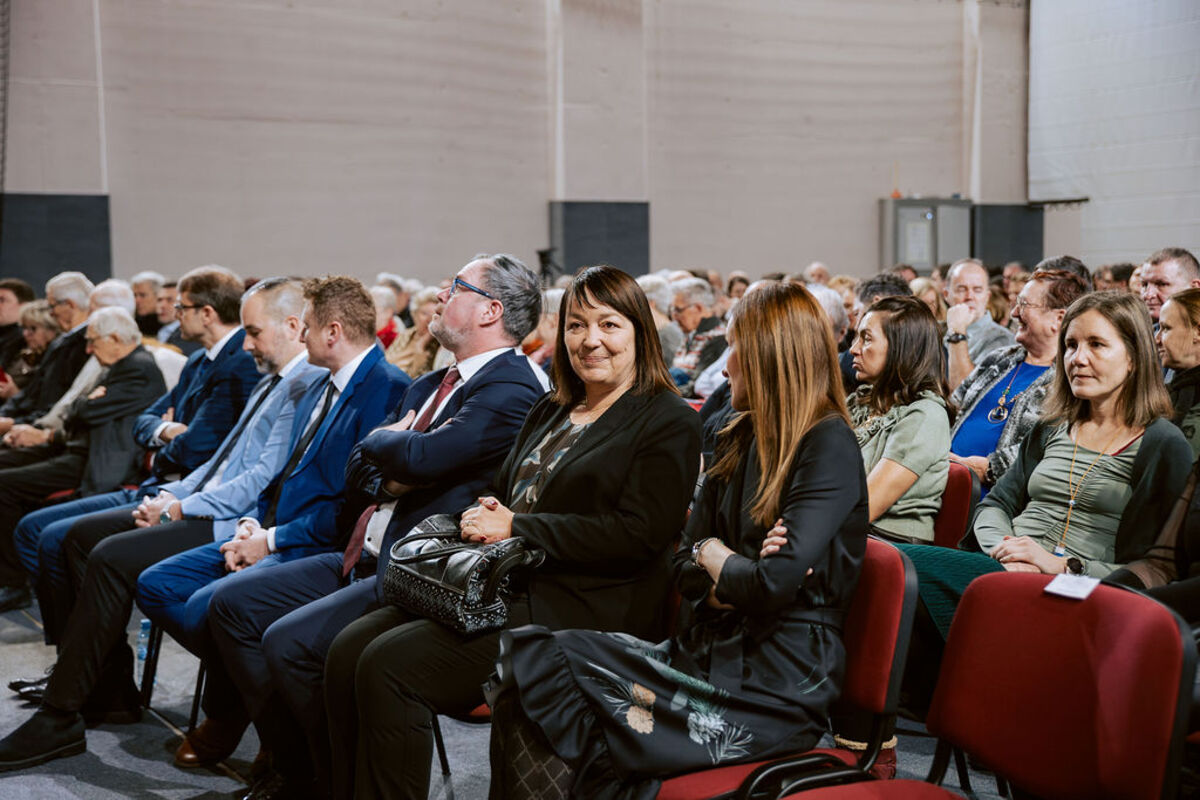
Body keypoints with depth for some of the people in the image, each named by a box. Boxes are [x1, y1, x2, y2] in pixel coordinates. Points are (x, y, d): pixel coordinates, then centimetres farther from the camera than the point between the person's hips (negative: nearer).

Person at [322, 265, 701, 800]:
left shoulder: (669, 423, -2)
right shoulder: (550, 410, 22)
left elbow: (638, 534, -14)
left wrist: (514, 527, -12)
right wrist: (485, 515, 0)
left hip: (581, 612, -8)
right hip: (499, 586, 8)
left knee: (390, 666, -23)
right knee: (348, 651, -12)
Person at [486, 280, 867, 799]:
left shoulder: (829, 446, -10)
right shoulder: (741, 439, 16)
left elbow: (774, 583, -21)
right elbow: (685, 565, 14)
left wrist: (714, 556, -1)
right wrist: (729, 584, -8)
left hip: (776, 691, -8)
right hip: (708, 653, 8)